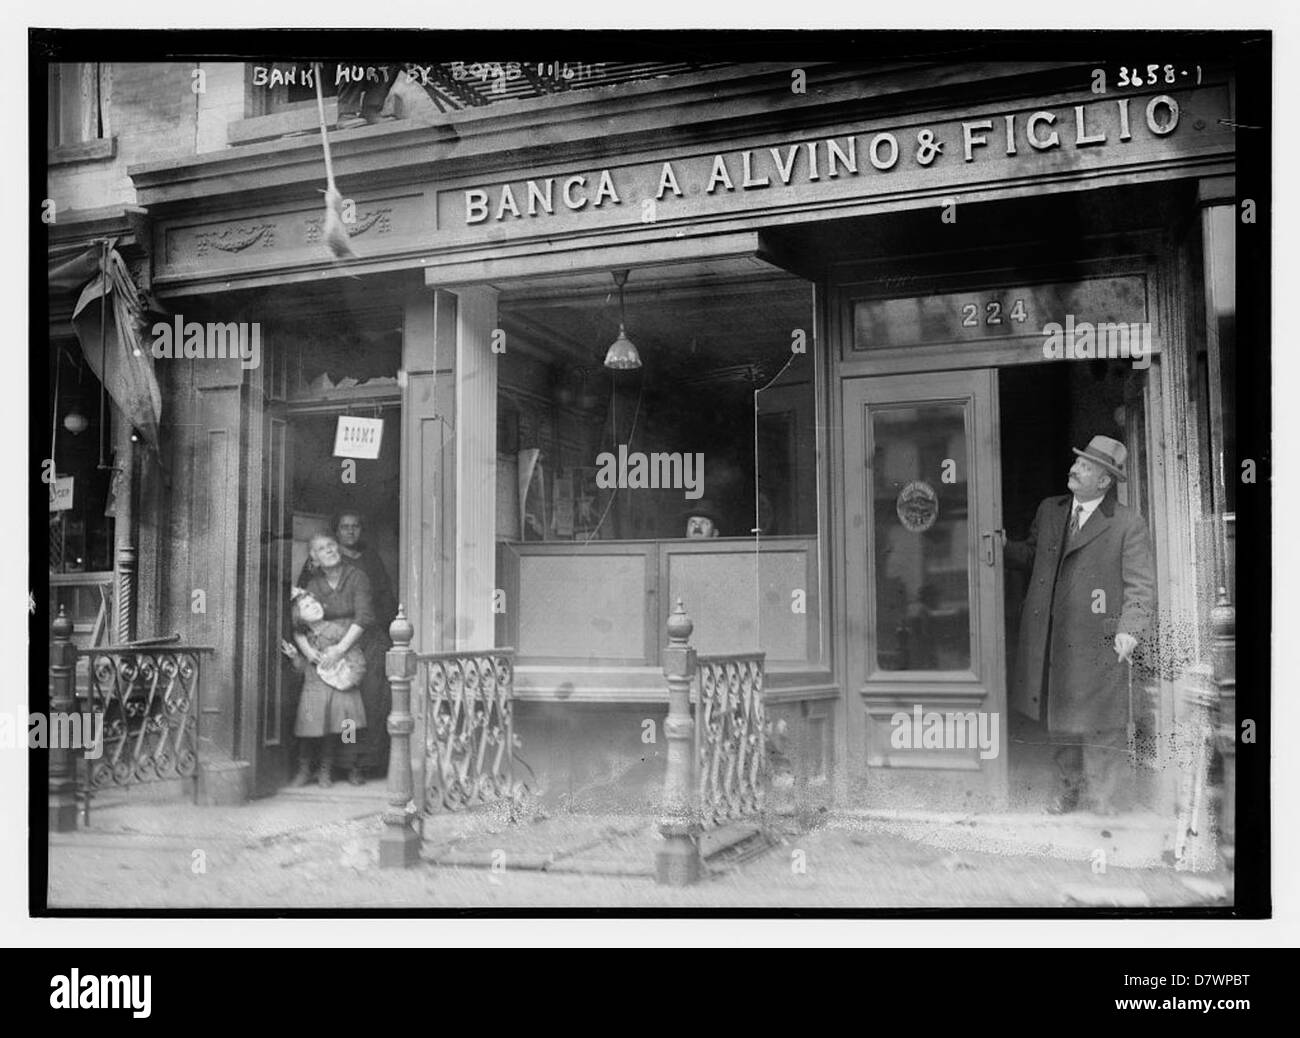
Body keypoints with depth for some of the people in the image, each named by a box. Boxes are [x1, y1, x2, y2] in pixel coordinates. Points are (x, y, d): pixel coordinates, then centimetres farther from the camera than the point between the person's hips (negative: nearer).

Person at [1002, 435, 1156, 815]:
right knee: (1059, 719, 12)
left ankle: (1106, 798, 14)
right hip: (1051, 638, 5)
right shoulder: (1049, 511, 12)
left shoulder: (1127, 524, -3)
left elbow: (1141, 584, -5)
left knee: (1100, 723, 0)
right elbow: (1032, 555, 22)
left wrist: (1129, 631, -15)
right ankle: (1071, 788, 27)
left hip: (1098, 641, -5)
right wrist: (1004, 547, 3)